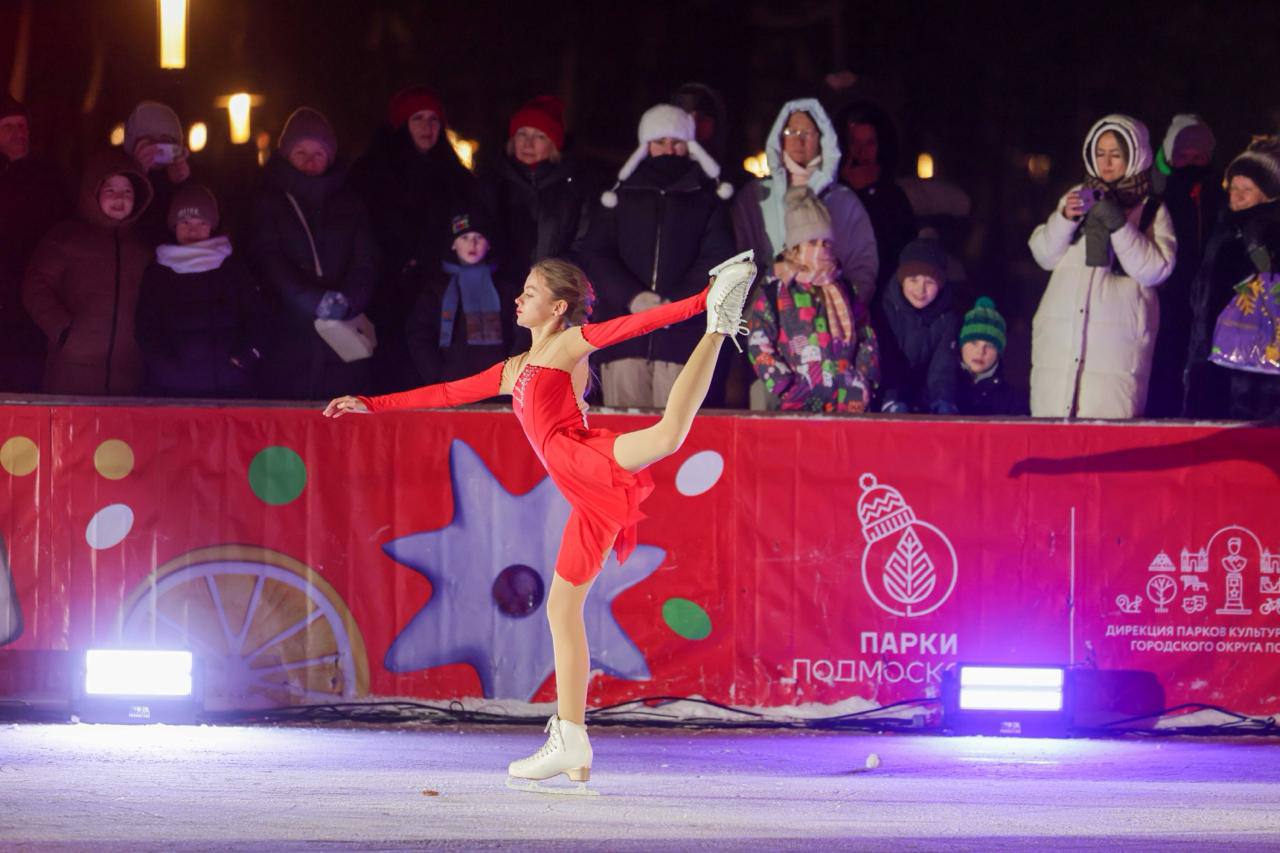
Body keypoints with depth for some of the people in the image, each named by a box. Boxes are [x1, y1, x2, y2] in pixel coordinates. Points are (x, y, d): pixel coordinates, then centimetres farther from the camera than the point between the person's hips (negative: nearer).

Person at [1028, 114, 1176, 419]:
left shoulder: (1151, 210, 8)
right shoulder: (1078, 197, 19)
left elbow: (1155, 270, -5)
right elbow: (1044, 255, 12)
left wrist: (1118, 224, -13)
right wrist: (1065, 219, -6)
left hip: (1117, 336, -3)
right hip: (1061, 333, 3)